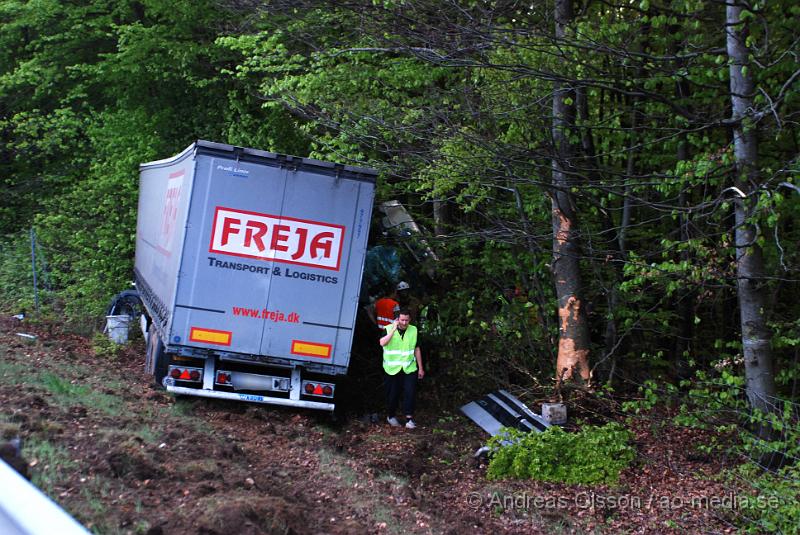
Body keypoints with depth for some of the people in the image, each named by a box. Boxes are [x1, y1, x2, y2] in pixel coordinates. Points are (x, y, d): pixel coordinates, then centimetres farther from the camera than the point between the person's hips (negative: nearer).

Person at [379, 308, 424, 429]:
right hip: (392, 369, -1)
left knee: (410, 393, -9)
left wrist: (420, 368, 11)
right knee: (392, 394, 8)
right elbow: (382, 343, -24)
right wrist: (394, 329, -23)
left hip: (409, 369, 2)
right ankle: (391, 416, 28)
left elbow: (417, 350, 11)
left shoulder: (413, 330, 4)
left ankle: (409, 418, -5)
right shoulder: (389, 329, -6)